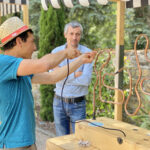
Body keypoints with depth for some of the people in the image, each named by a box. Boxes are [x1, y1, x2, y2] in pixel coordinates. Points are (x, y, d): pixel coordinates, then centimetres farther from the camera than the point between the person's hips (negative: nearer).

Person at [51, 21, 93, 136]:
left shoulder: (87, 53, -11)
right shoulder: (56, 52, -5)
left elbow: (86, 80, -22)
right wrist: (75, 74, -20)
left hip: (78, 105, -2)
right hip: (59, 102, 2)